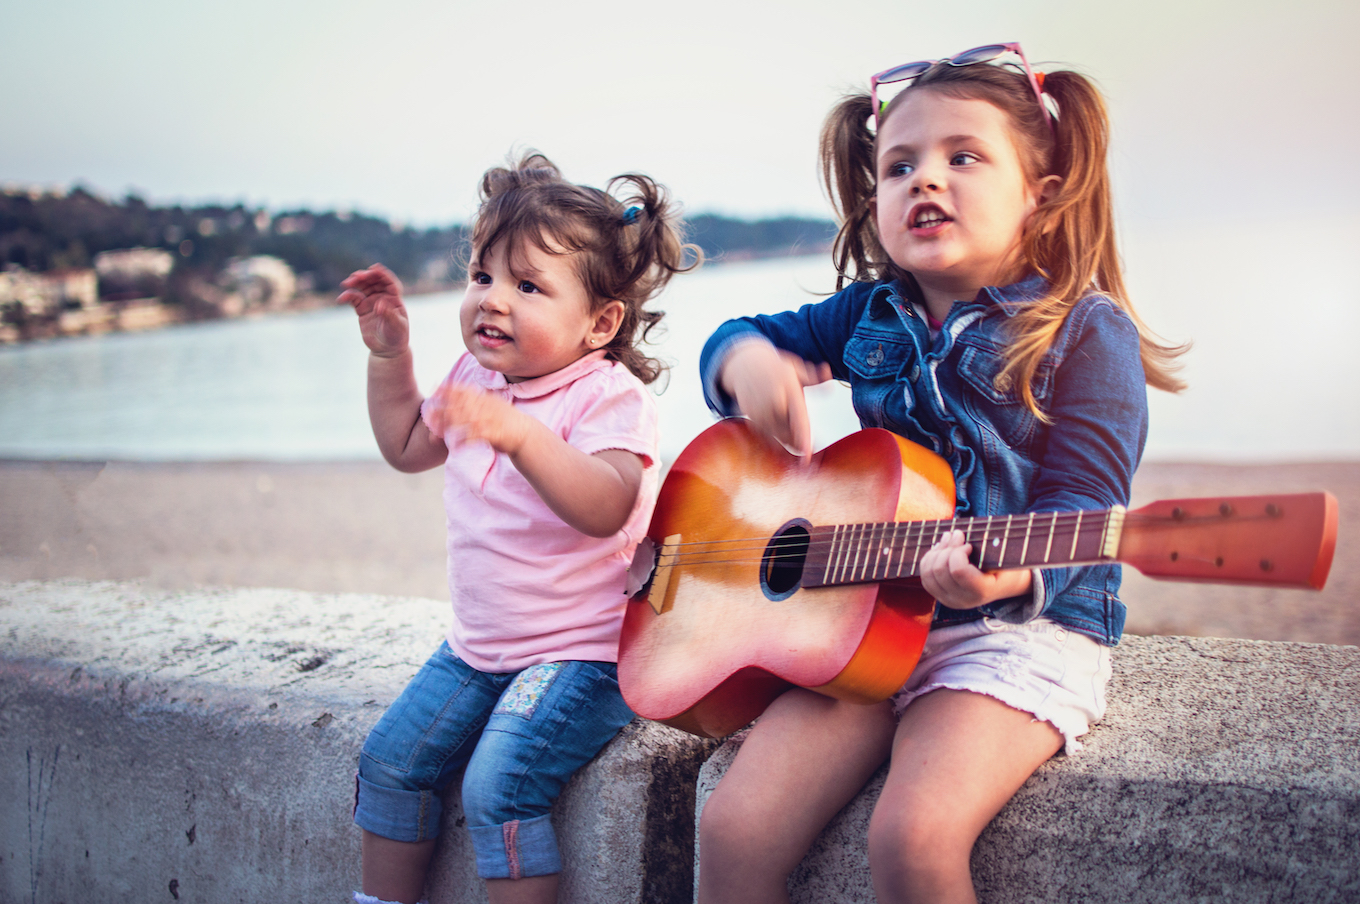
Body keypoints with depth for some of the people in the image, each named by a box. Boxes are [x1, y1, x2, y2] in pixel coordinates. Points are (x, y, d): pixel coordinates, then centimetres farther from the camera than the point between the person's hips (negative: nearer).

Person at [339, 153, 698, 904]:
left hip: (580, 651, -8)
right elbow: (406, 447, 24)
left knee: (499, 784, -22)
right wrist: (389, 353, 14)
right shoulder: (475, 379, 6)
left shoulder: (606, 396, -18)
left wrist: (521, 435, -47)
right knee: (389, 759, 7)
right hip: (478, 645, 8)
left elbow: (604, 508, -35)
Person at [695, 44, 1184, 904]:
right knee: (735, 828, -14)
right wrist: (747, 361, -2)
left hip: (1024, 629, -4)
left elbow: (1081, 504, -12)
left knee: (914, 833, -29)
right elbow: (738, 339, 24)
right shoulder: (873, 314, 11)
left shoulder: (1086, 332, -4)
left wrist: (1012, 573, -35)